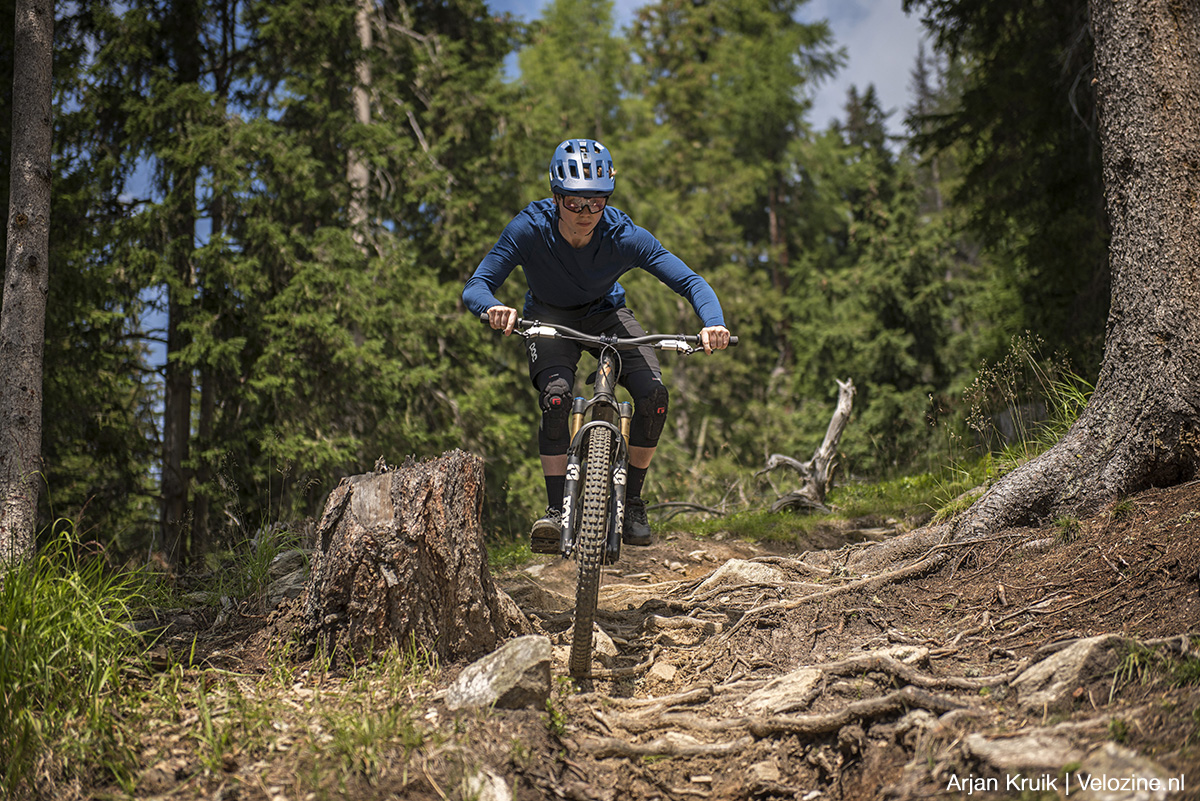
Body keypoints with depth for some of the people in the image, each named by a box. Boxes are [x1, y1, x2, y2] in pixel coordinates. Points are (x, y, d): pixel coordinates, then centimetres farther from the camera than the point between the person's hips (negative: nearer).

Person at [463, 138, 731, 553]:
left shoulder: (624, 235, -30)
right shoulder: (530, 228, -31)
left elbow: (691, 282, -29)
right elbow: (475, 287, -33)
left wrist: (714, 324, -49)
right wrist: (493, 308, -56)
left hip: (606, 313, 1)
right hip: (550, 316, -1)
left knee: (653, 395, -20)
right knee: (556, 396, -30)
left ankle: (632, 501, 0)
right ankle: (556, 511, -18)